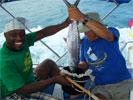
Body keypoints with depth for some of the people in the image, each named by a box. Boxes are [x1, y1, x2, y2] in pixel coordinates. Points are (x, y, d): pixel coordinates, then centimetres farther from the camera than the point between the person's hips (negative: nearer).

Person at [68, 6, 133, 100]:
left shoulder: (112, 32, -8)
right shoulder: (85, 42, 9)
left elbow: (106, 34, -34)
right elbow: (84, 62, 19)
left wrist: (82, 17, -45)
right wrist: (78, 66, -7)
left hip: (122, 83, -3)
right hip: (101, 87, 3)